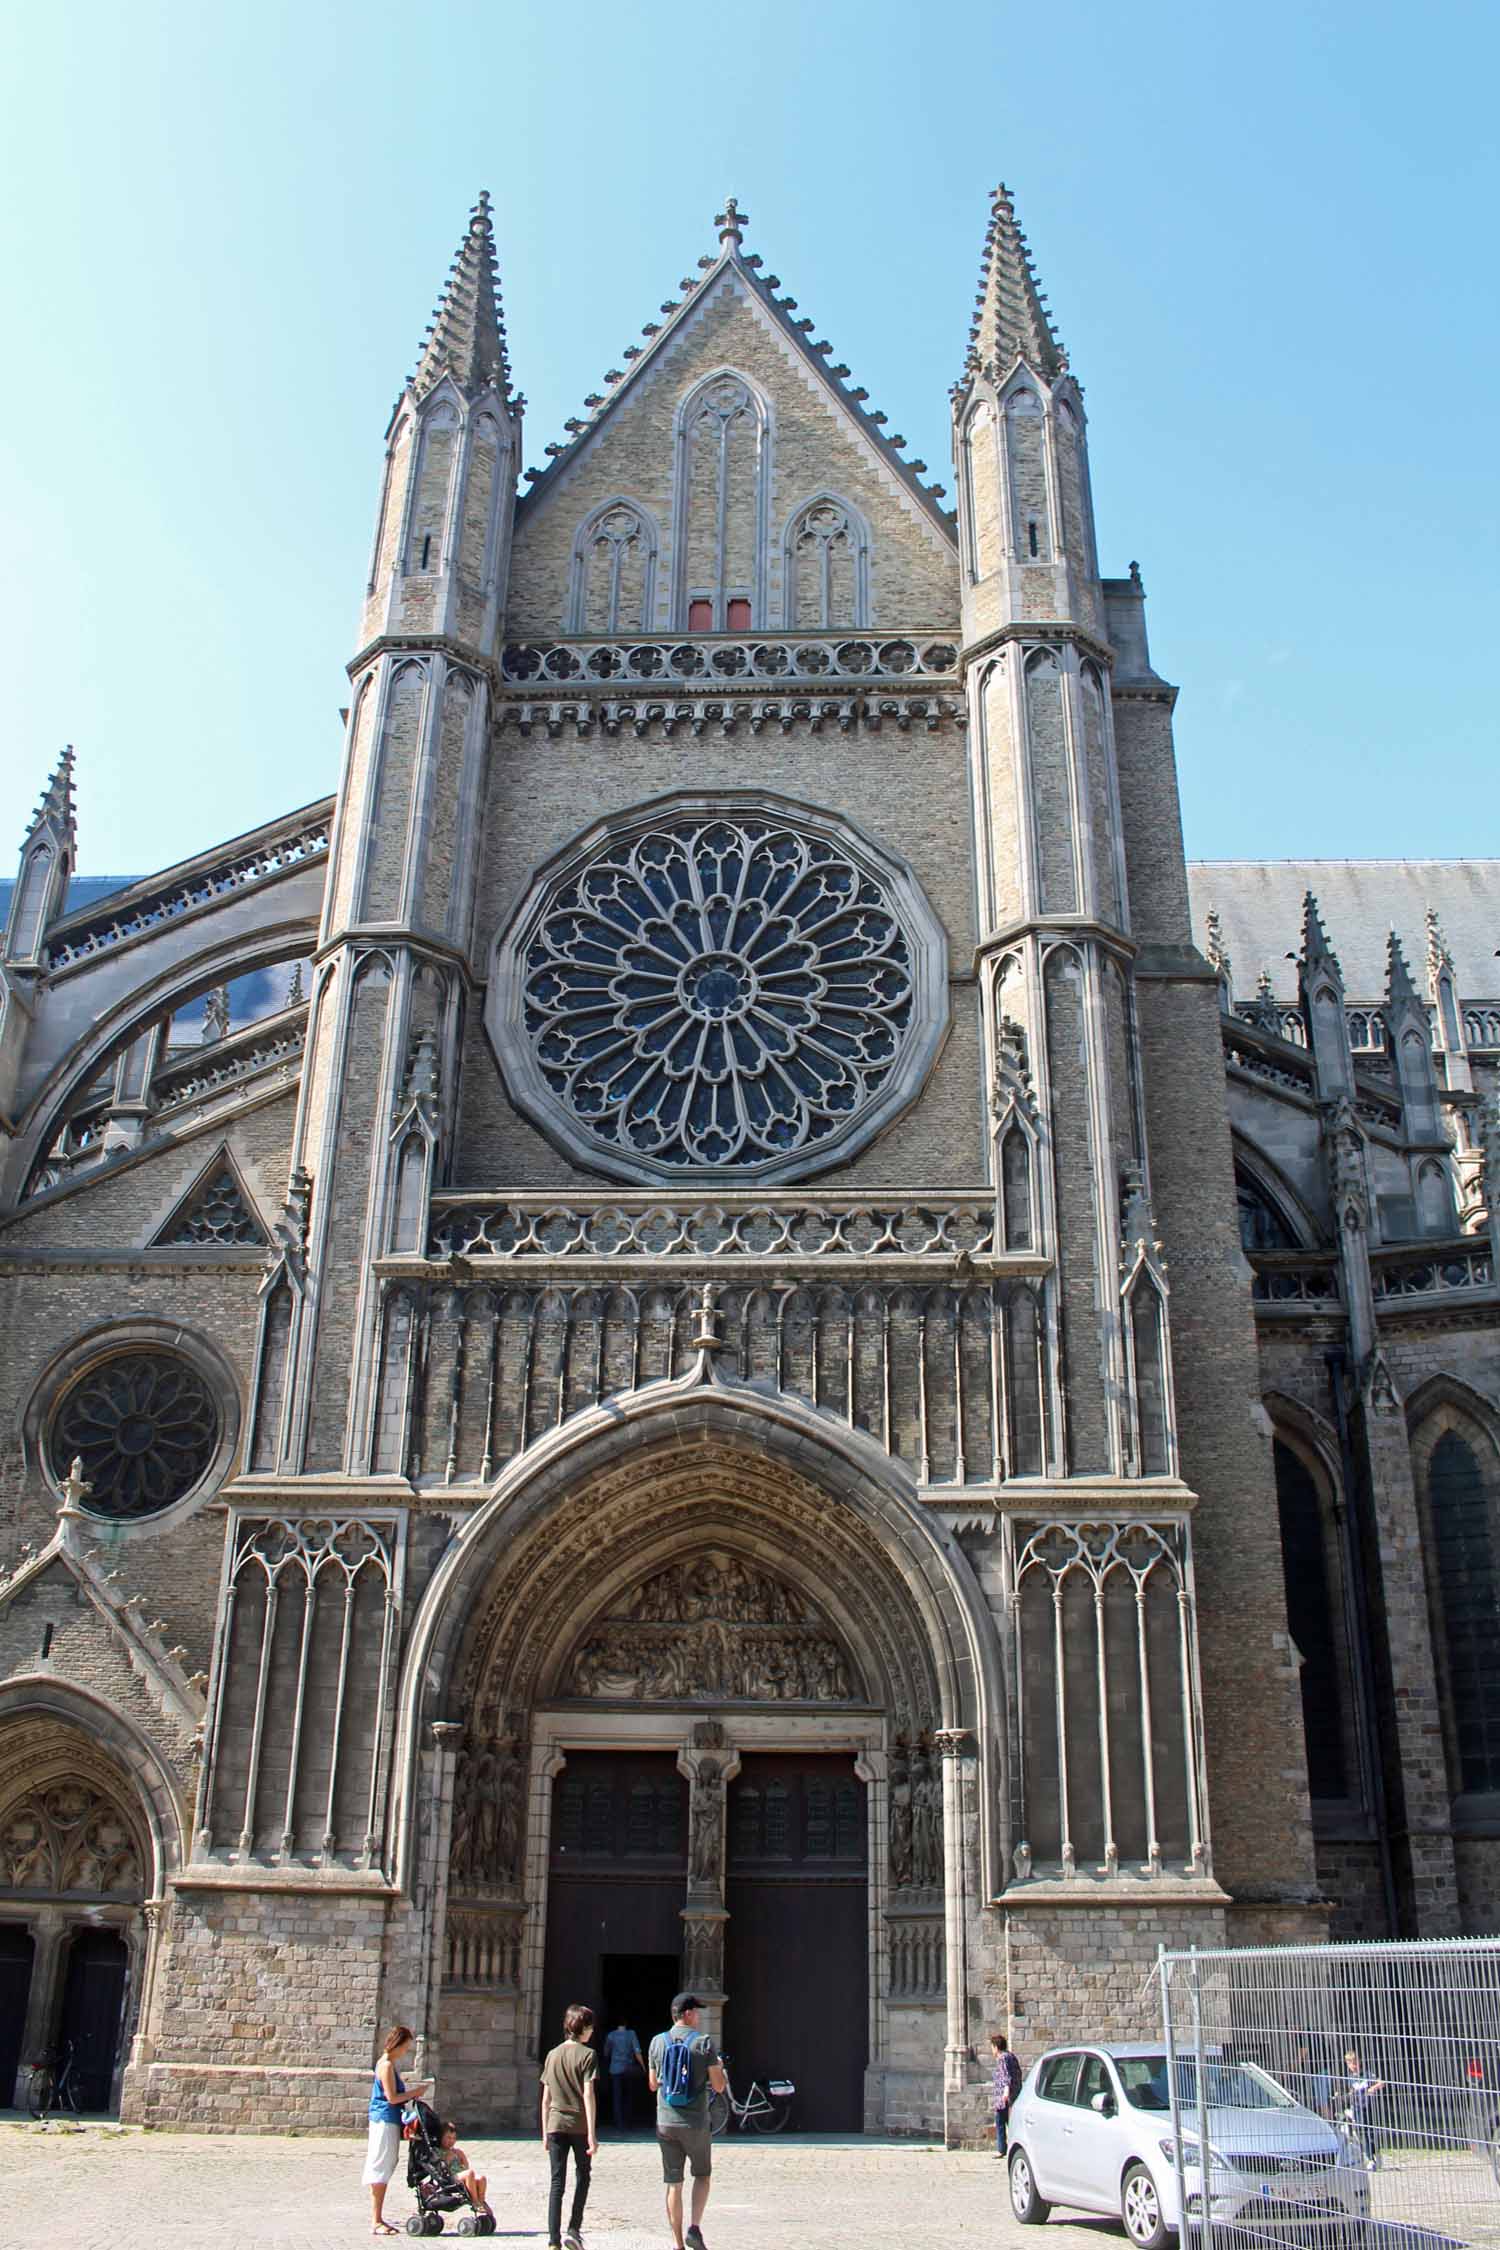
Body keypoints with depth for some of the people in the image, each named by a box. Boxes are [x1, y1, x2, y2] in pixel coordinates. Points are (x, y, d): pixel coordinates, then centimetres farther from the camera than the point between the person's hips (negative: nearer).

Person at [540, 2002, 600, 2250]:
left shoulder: (553, 2055, 7)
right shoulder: (587, 2055, -7)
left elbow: (546, 2098, 9)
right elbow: (588, 2095, -13)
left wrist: (545, 2133, 15)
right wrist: (592, 2134, -13)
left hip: (556, 2124, 3)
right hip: (579, 2125, -3)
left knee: (557, 2183, 5)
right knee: (583, 2175, 17)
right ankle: (574, 2229, 9)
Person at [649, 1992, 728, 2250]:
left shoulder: (658, 2042, 2)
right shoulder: (704, 2042, -8)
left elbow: (653, 2084, 11)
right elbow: (719, 2086, -6)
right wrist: (720, 2068, 14)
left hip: (666, 2122, 2)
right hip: (696, 2123, -2)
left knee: (674, 2184, 10)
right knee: (703, 2175, 18)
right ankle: (695, 2228, 1)